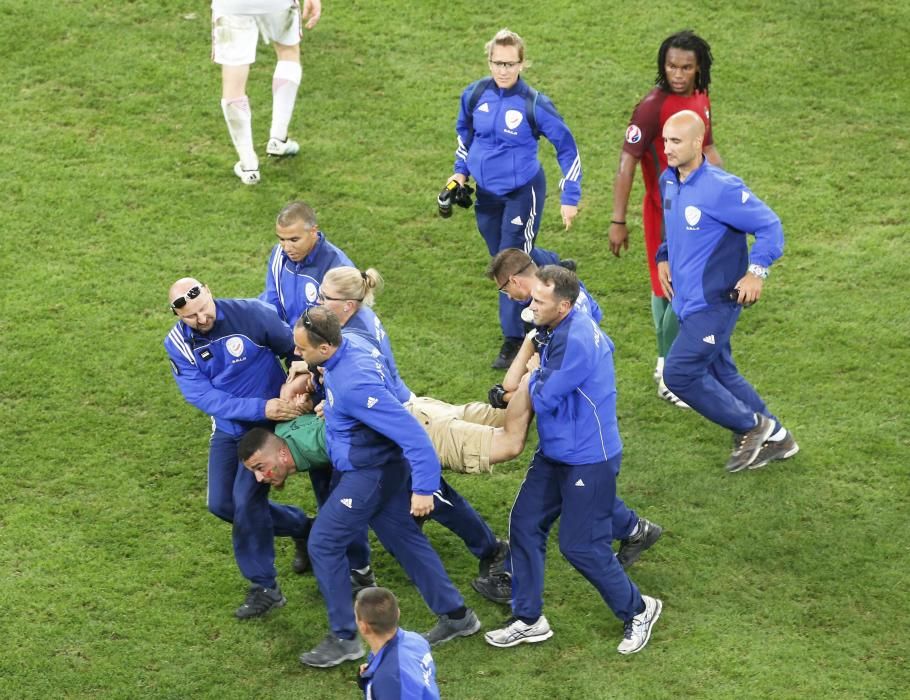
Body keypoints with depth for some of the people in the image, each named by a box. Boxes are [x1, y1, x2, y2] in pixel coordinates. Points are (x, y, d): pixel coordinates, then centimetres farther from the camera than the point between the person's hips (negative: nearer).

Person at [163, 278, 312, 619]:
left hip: (271, 423, -5)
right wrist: (260, 408, -30)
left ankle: (264, 587, 4)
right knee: (221, 504, 7)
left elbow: (295, 349, -8)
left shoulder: (251, 314, -23)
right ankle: (300, 527, 28)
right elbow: (202, 395, -20)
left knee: (246, 500, -12)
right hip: (229, 427, 5)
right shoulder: (177, 344, -13)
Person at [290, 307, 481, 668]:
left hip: (370, 475, -9)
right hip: (383, 464, 9)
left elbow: (412, 434, -33)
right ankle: (456, 615, 31)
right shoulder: (349, 345, -7)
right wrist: (332, 403, 11)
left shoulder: (354, 385, -35)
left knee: (323, 545, 1)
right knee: (404, 539, 20)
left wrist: (423, 489, -30)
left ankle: (344, 639, 13)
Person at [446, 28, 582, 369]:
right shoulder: (474, 94, -7)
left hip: (522, 192, -5)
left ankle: (513, 341, 5)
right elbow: (465, 131, 17)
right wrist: (461, 171, 15)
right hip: (486, 193, 5)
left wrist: (570, 198, -8)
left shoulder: (534, 104, -19)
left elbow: (567, 148, -9)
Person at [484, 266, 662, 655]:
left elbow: (545, 400, -24)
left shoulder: (575, 342, -28)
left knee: (581, 546, -3)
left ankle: (637, 610, 19)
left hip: (588, 459, -10)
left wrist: (535, 374, -2)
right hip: (555, 453, 10)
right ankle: (528, 619, 19)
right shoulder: (565, 328, 3)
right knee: (525, 525, 9)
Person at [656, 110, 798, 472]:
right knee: (718, 374, 15)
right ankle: (774, 439, 29)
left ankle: (752, 426, 4)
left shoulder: (720, 188, -21)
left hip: (715, 302, -9)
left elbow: (769, 226, -16)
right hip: (688, 301, 9)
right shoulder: (668, 181, 4)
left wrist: (756, 270, -25)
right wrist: (664, 257, 14)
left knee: (680, 374, -13)